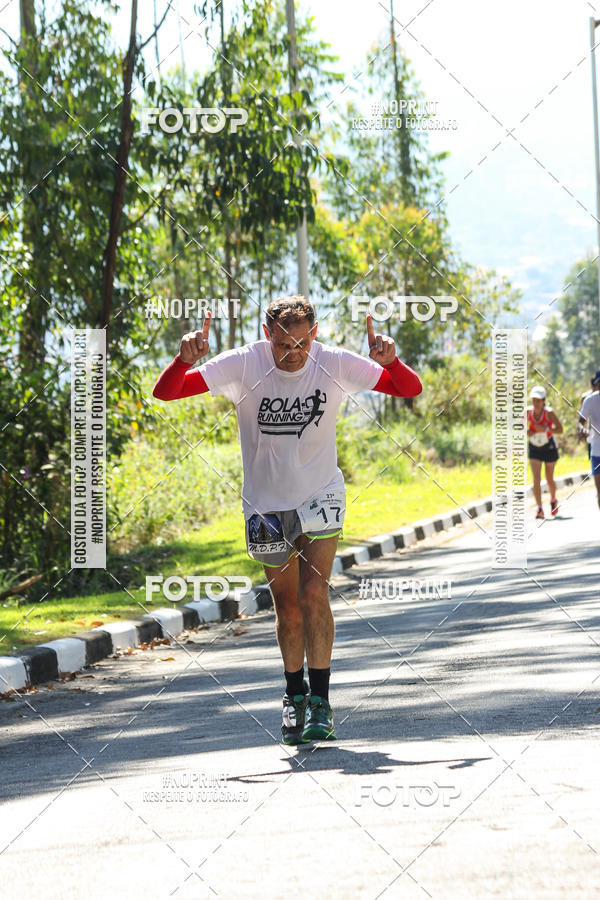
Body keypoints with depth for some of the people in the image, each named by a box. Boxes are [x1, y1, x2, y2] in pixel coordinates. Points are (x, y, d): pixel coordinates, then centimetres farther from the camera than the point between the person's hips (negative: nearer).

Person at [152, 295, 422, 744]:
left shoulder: (335, 364, -14)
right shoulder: (243, 365, -16)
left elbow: (411, 389, -9)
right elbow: (164, 392, -17)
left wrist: (390, 362, -30)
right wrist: (185, 360, -38)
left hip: (320, 497, -1)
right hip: (267, 505, 1)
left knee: (314, 594, -17)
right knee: (287, 607, 9)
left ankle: (321, 703, -13)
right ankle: (295, 695, 31)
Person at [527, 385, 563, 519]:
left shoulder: (549, 413, -18)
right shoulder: (528, 412, -10)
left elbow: (560, 430, -18)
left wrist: (545, 429, -31)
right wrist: (527, 432, -18)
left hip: (549, 447, -2)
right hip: (534, 448, 2)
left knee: (549, 479, 10)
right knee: (536, 479, -11)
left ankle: (553, 500, 39)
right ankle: (539, 509, -11)